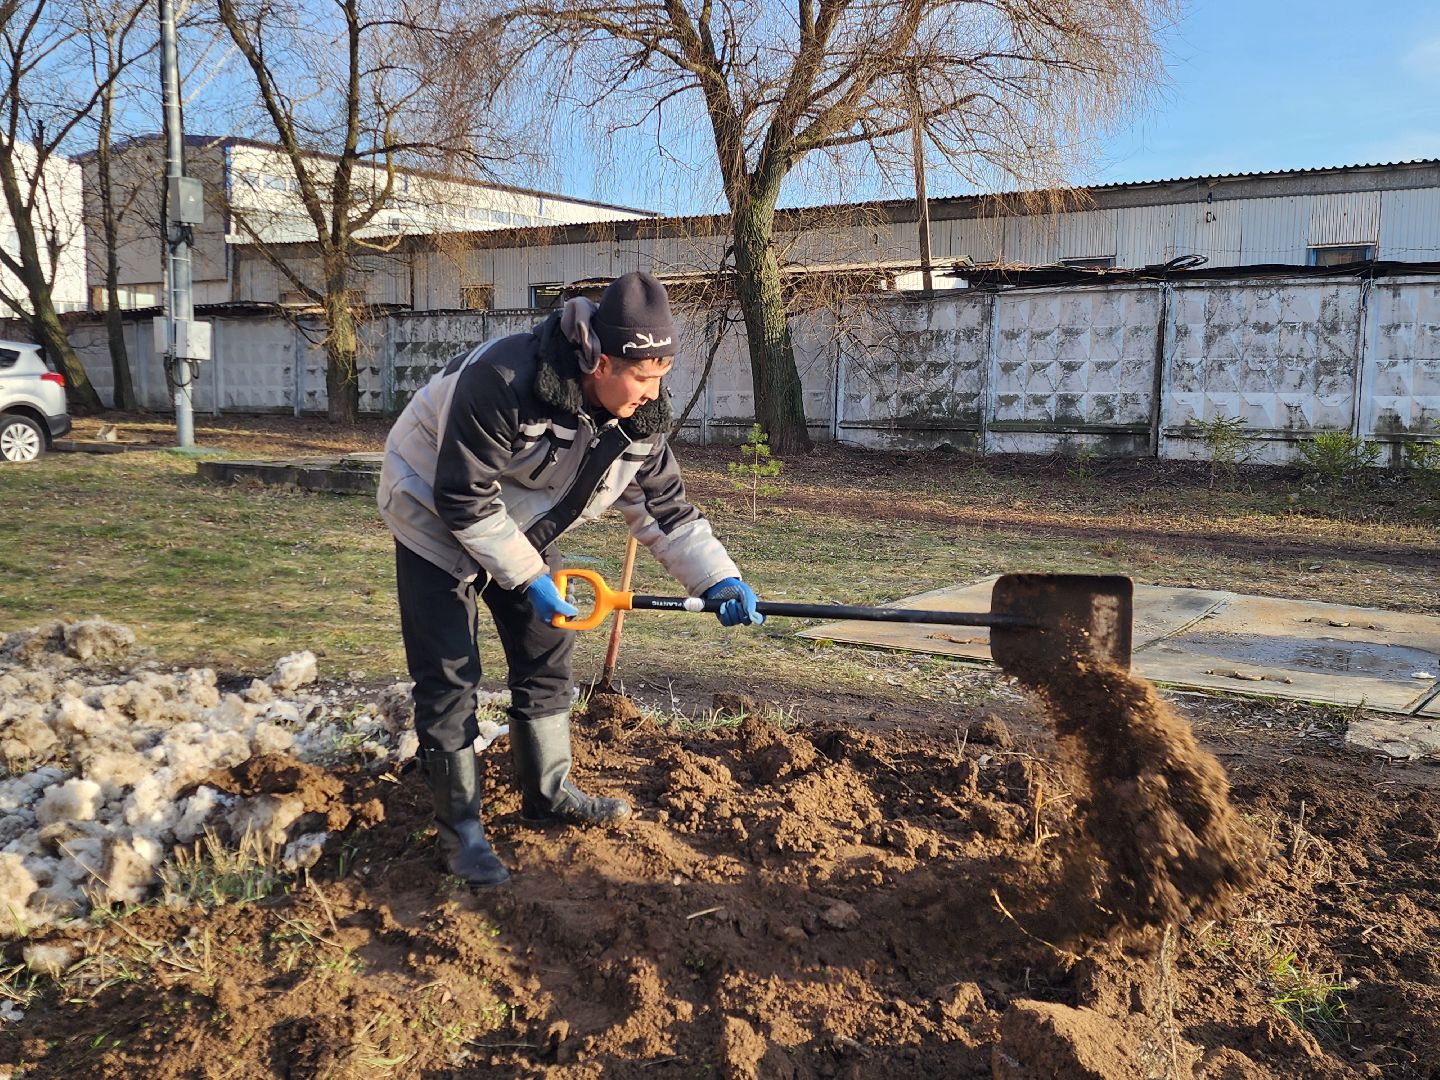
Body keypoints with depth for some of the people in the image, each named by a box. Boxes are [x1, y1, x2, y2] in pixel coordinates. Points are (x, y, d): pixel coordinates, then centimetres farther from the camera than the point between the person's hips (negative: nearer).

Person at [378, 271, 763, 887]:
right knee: (449, 676, -7)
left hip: (519, 528, 7)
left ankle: (548, 794, 27)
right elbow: (463, 497, -31)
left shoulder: (639, 419, -14)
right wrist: (528, 577, -27)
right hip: (436, 518, -7)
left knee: (547, 654, 10)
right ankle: (459, 828, 5)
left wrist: (718, 580, -16)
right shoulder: (502, 381, -36)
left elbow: (664, 507, -5)